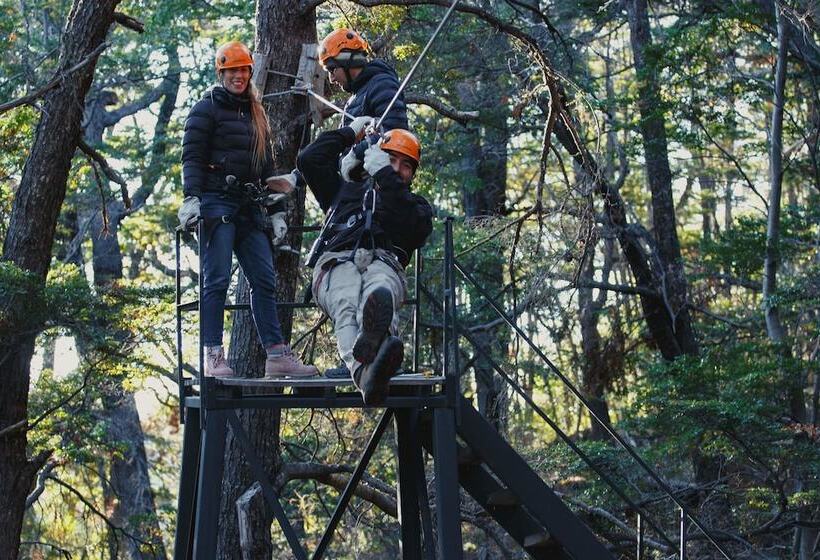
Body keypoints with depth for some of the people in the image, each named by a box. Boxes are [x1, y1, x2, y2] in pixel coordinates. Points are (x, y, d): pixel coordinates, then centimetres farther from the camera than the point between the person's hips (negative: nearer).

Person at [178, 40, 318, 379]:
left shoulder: (256, 114, 22)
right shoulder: (207, 108, 3)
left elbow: (266, 166, 24)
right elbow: (192, 157, -6)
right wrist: (191, 198, -18)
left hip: (249, 208, 7)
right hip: (217, 204, -7)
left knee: (264, 280, 1)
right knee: (217, 280, -10)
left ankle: (277, 355, 0)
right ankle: (214, 357, -11)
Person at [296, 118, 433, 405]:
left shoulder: (416, 204, 35)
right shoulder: (345, 190, 42)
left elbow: (412, 226, 9)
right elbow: (309, 160, 32)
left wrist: (385, 176, 10)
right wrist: (349, 132, 38)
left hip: (383, 264, 0)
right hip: (337, 262, 0)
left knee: (381, 294, -43)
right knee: (347, 307, -40)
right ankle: (366, 373, -73)